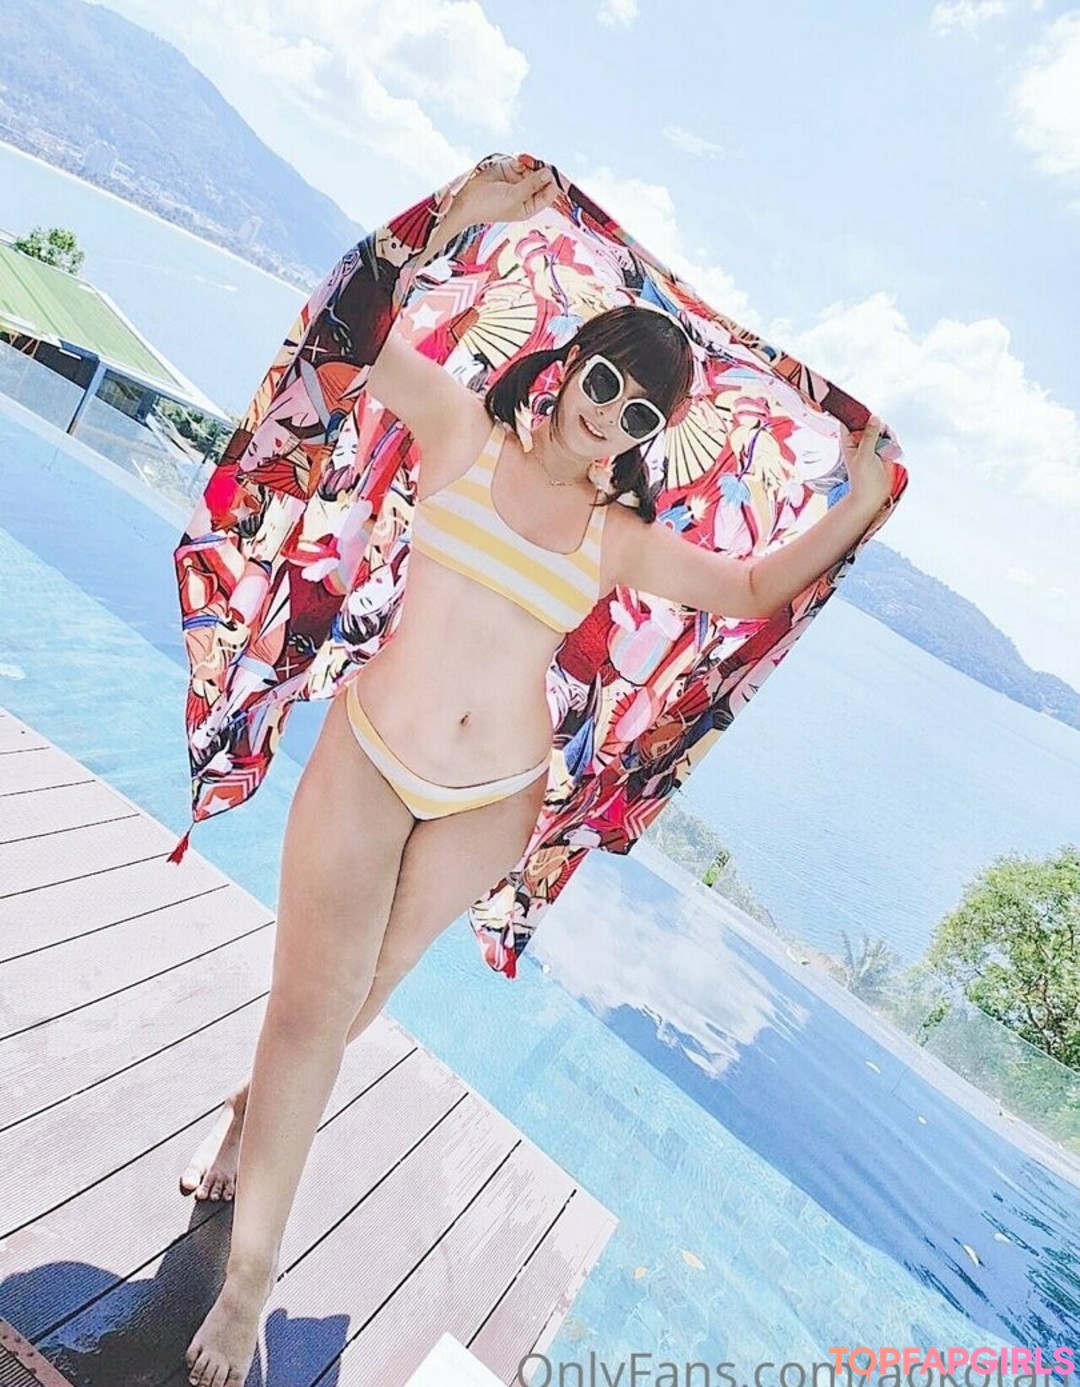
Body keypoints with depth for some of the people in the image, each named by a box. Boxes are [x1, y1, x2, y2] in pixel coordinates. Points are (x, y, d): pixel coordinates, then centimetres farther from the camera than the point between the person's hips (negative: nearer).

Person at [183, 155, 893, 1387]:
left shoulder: (622, 540, 2)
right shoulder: (461, 431, -2)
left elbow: (755, 588, 11)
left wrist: (858, 504, 2)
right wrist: (461, 218, -10)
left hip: (489, 805, 3)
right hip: (364, 762, -2)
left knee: (349, 1005, 18)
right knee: (312, 1008, 0)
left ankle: (254, 1112, 51)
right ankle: (249, 1272, 23)